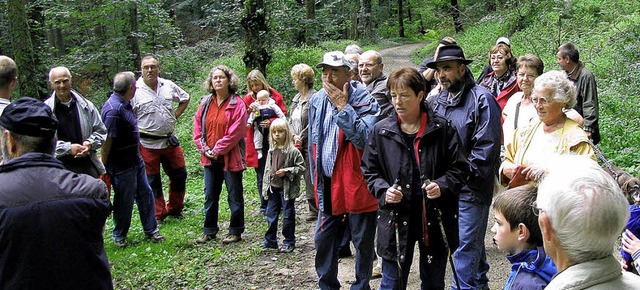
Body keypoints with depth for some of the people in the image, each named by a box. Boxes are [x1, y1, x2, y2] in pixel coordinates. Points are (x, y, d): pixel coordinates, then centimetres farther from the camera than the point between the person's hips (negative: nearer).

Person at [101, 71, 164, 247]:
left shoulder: (125, 104, 8)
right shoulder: (113, 109, -24)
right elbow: (107, 140, -23)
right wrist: (104, 166, -19)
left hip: (135, 160, 9)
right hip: (121, 166, -9)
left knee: (145, 194, 15)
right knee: (124, 201, 5)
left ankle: (151, 230, 28)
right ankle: (119, 236, 24)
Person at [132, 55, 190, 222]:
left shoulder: (168, 86, 4)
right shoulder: (135, 90, -9)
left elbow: (185, 99, 20)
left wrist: (175, 116, 8)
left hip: (170, 141, 4)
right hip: (148, 144, -4)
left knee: (179, 175, 11)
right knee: (152, 181, 6)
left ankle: (174, 209, 30)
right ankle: (158, 214, 19)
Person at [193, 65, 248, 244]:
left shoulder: (237, 104, -10)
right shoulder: (205, 103, 6)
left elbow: (235, 132, -16)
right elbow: (198, 127, 6)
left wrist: (218, 150, -15)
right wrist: (205, 149, -6)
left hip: (230, 158, -5)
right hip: (209, 158, 5)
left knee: (234, 196, 6)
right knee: (210, 196, 14)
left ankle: (236, 231, 18)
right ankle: (209, 230, 26)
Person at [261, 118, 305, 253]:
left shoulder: (293, 151, -12)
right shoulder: (271, 151, 7)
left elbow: (301, 167, -10)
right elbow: (267, 169, 14)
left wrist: (286, 171, -20)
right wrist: (265, 186, 11)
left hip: (287, 189, -6)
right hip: (273, 188, 6)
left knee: (288, 216, 4)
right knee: (271, 214, 11)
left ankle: (289, 242, 16)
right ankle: (270, 241, 23)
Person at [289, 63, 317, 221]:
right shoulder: (296, 99, 15)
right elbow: (291, 121, 14)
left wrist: (302, 136, -11)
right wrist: (294, 136, -2)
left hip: (310, 143, -8)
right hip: (299, 143, 8)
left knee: (311, 177, -5)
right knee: (307, 177, 11)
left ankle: (315, 209, 4)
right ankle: (313, 209, 19)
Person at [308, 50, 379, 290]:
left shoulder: (364, 101, -11)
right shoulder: (316, 101, 8)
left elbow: (365, 138, -26)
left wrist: (343, 106, -23)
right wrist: (317, 180, 18)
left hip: (357, 186, -6)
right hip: (328, 186, 6)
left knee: (363, 243, 8)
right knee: (323, 241, 13)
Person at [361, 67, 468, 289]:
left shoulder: (442, 128, -3)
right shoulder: (381, 131, 1)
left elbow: (459, 168, 3)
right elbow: (369, 171, 8)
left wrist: (442, 186, -16)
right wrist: (383, 190, -11)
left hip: (435, 219, 0)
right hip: (396, 219, 0)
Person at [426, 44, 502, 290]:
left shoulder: (481, 99, -11)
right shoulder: (437, 101, 10)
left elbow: (486, 147, -17)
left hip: (471, 188, -7)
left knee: (466, 244, -2)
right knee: (472, 240, 20)